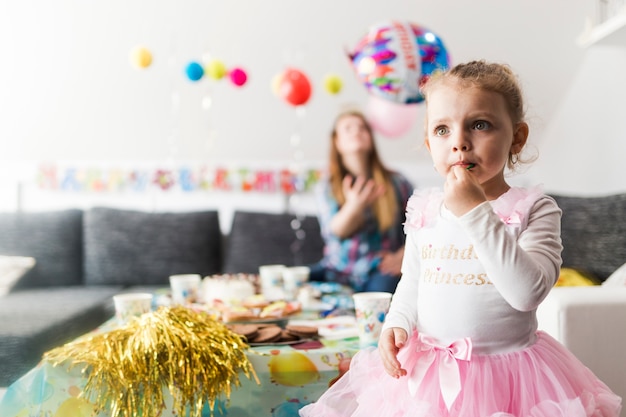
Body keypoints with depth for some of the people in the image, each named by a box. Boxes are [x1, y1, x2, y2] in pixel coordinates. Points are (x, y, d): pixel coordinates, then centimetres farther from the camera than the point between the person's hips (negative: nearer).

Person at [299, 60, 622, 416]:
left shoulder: (533, 209, -11)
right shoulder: (425, 210, 1)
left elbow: (528, 292, -26)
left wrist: (476, 213, -29)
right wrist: (397, 324, -6)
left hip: (505, 378, -3)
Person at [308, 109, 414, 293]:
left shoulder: (396, 182, 5)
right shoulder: (326, 186, 4)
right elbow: (335, 231, -13)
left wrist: (401, 257, -9)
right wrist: (354, 206, -33)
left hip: (380, 269, -2)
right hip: (338, 270, 2)